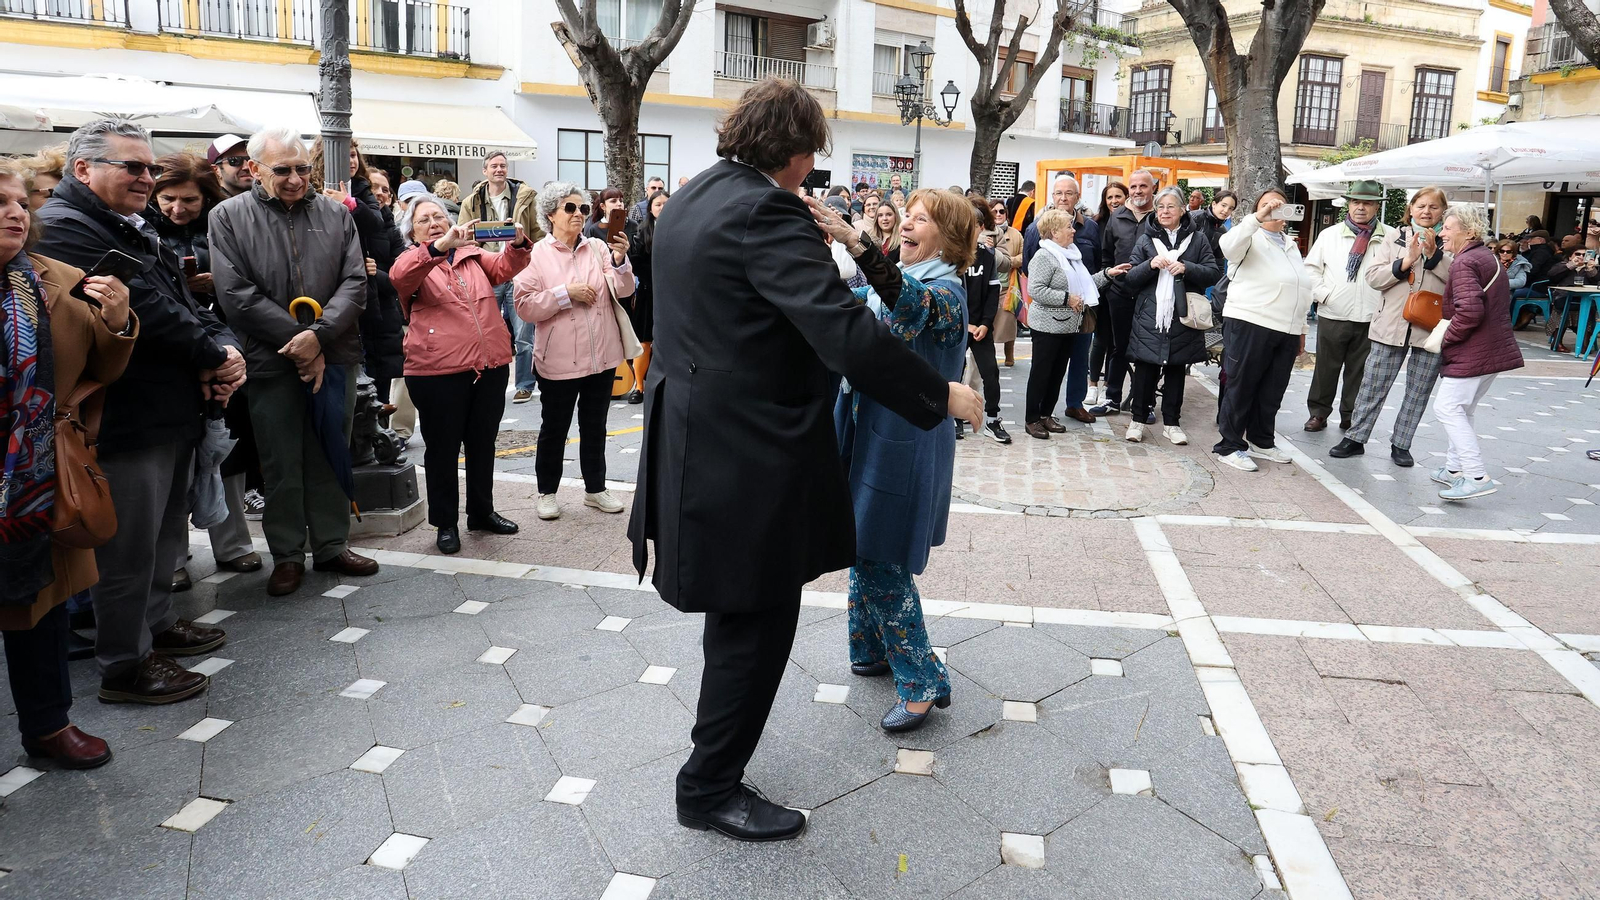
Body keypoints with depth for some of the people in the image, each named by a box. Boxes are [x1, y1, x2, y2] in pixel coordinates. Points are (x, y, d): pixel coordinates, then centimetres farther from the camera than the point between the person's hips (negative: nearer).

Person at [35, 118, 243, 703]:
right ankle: (124, 666, 14)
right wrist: (214, 357, -13)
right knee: (128, 548, 1)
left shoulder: (130, 229, 17)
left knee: (163, 533, 22)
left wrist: (224, 349, -8)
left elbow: (183, 301, 12)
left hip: (171, 414, 10)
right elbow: (142, 309, -24)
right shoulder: (63, 228, -16)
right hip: (126, 427, -10)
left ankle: (156, 623, 38)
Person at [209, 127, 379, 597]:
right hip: (272, 362, -2)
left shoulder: (335, 213, 7)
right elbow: (236, 295, -8)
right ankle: (287, 555, 19)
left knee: (331, 458, 12)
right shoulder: (229, 217, 0)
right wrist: (298, 338, -13)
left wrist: (319, 336, -15)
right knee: (281, 465, 6)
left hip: (335, 358, 2)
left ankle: (331, 545, 25)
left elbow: (355, 283, -1)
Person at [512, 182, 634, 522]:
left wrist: (619, 261, -22)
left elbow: (623, 291, -5)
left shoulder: (599, 248, 3)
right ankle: (547, 491, 25)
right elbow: (525, 306, -11)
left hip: (601, 355, 3)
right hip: (559, 359, -3)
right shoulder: (537, 255, -5)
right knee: (555, 428, 10)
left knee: (594, 426, 15)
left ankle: (595, 488, 28)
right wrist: (565, 294, -18)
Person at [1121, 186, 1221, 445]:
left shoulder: (1197, 239, 7)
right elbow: (1129, 279, 3)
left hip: (1182, 317, 0)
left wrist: (1186, 268, -15)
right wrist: (1150, 265, -15)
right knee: (1145, 368, 1)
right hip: (1150, 315, 0)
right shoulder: (1146, 239, 7)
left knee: (1176, 370, 9)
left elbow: (1214, 273, 1)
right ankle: (1138, 420, 14)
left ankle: (1171, 423, 18)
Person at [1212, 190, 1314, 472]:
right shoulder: (1252, 239, 0)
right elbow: (1229, 245, -25)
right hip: (1250, 325, -7)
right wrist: (1259, 217, -29)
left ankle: (1261, 442, 24)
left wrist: (1301, 328, 23)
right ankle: (1230, 446, 6)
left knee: (1272, 392, 11)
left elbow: (1300, 290, 25)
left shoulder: (1291, 246, 22)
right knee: (1241, 388, -1)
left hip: (1287, 332, 7)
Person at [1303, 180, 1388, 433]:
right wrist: (1321, 294, -3)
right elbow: (1311, 267, 9)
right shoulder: (1330, 234, 6)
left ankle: (1350, 418, 19)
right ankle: (1318, 413, 19)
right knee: (1326, 367, 7)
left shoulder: (1390, 237, 3)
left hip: (1370, 318, 0)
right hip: (1332, 315, 0)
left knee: (1359, 371, 8)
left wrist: (1387, 302, -6)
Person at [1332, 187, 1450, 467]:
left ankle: (1400, 445, 18)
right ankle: (1355, 438, 15)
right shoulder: (1393, 238, 6)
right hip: (1392, 326, 0)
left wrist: (1433, 254, -17)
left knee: (1418, 392, 8)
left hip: (1431, 330, 0)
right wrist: (1406, 262, -14)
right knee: (1373, 387, 5)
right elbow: (1373, 277, -3)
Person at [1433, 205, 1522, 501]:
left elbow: (1469, 310, -27)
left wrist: (1446, 339, -13)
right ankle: (1455, 468, 27)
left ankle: (1477, 477, -14)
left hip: (1473, 353, -10)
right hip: (1495, 349, 11)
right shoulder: (1489, 258, 17)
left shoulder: (1465, 262, -16)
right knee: (1463, 409, 19)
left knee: (1447, 408, -10)